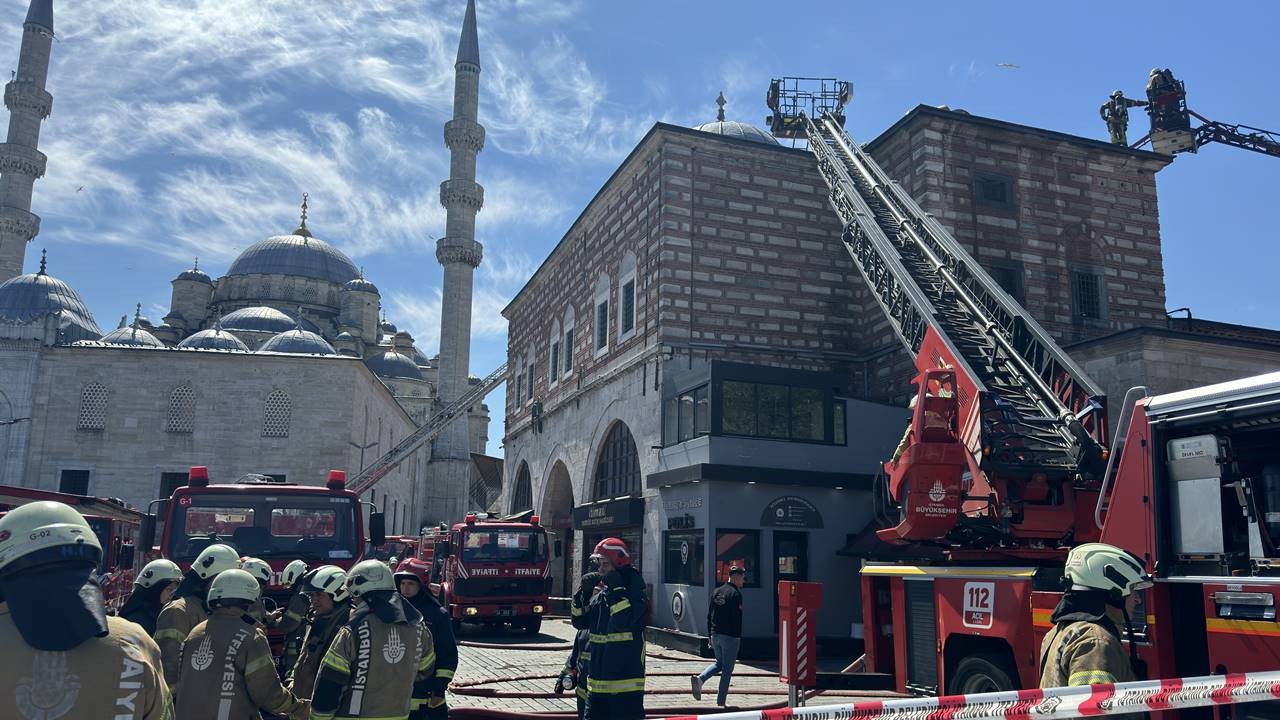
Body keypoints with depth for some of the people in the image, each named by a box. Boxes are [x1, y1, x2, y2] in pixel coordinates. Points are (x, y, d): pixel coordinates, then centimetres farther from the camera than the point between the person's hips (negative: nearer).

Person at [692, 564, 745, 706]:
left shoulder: (716, 592, 10)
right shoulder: (735, 594, -11)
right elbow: (736, 620, -16)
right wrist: (738, 639, -12)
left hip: (715, 635, 7)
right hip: (730, 637, -7)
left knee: (719, 663, 22)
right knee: (727, 670, 3)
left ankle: (700, 678, -2)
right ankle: (720, 703, 5)